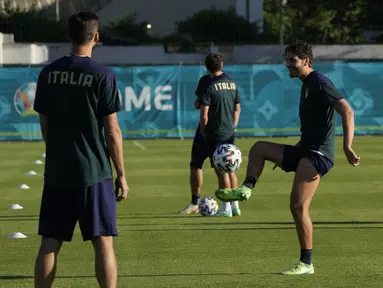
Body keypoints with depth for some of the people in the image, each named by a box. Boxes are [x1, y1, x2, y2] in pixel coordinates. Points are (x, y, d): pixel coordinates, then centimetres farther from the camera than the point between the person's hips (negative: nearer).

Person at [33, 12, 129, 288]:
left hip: (56, 172, 4)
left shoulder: (48, 73, 4)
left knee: (50, 243, 7)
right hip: (95, 173, -4)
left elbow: (44, 125, 10)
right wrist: (121, 175, -1)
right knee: (103, 242, 0)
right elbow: (111, 130, -8)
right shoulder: (102, 76, -9)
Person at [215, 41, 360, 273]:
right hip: (304, 150, 10)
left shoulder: (320, 83, -12)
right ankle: (246, 189, -2)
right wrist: (287, 157, 31)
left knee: (298, 206, -15)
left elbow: (347, 111, -20)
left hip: (318, 154, -10)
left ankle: (306, 264, -10)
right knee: (259, 148, 14)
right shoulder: (306, 85, 19)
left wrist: (347, 146, -30)